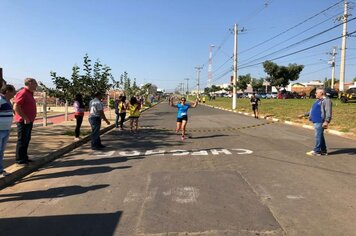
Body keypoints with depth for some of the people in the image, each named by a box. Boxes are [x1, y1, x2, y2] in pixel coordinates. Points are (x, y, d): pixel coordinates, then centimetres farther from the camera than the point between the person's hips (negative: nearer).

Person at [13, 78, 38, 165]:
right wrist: (25, 118, -20)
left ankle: (24, 157, 26)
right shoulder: (22, 93, -16)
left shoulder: (29, 93, 15)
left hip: (29, 121, 10)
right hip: (23, 121, -10)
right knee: (22, 141, -2)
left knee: (26, 140, 16)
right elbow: (16, 107, -22)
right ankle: (20, 160, 7)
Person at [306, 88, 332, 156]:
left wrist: (326, 121, -26)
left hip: (320, 121, -10)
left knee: (318, 136, -8)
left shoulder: (326, 100, -9)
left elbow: (328, 112, -18)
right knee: (319, 136, 12)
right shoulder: (318, 100, 21)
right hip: (316, 121, 10)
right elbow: (312, 110, 28)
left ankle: (316, 151, -5)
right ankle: (323, 151, 19)